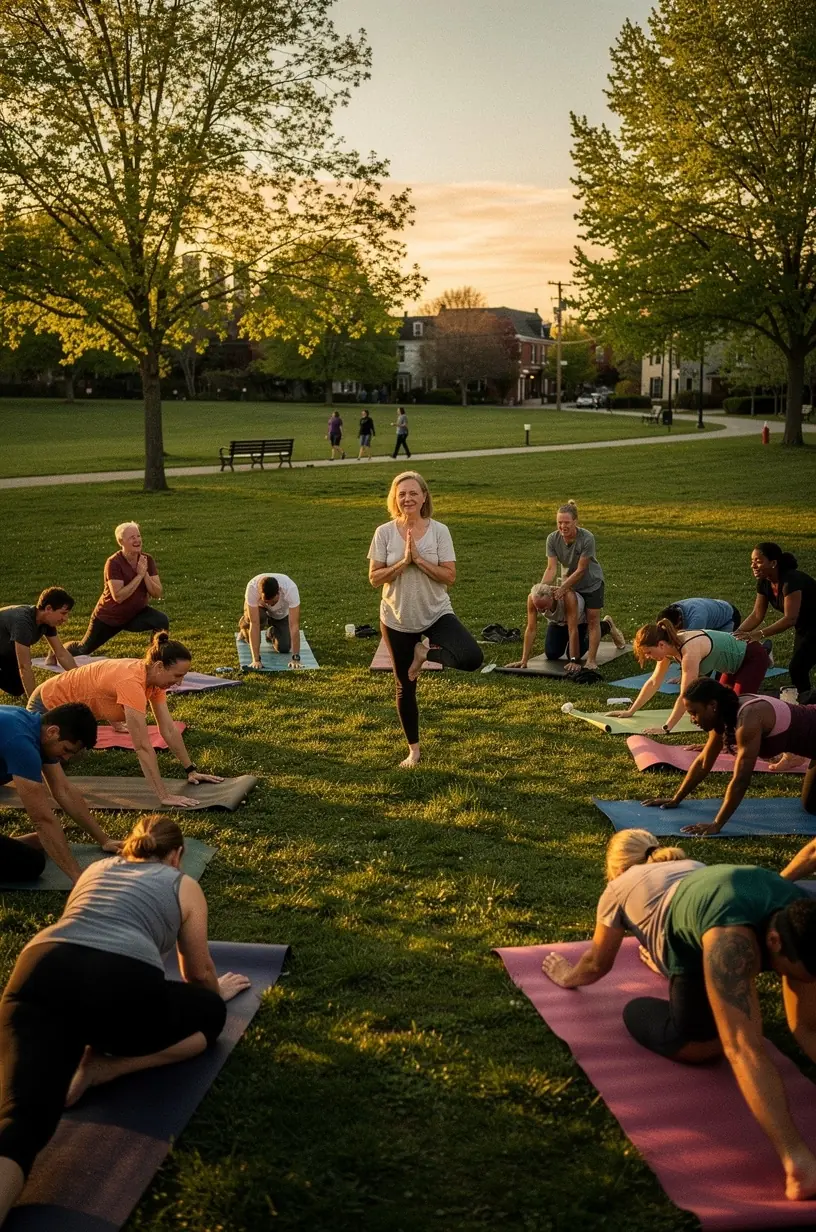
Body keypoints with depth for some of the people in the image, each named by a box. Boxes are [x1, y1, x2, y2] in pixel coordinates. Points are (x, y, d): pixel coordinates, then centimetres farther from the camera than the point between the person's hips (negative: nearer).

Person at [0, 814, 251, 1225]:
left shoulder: (96, 868, 36)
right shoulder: (184, 885, 25)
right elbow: (199, 972, 33)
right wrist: (215, 990, 57)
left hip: (39, 974, 3)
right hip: (123, 983, -3)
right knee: (210, 1012, 26)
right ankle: (102, 1067, 3)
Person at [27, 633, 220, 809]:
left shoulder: (154, 677, -15)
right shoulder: (131, 682, -40)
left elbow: (169, 729, -7)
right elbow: (143, 747, -41)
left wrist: (191, 770, -6)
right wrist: (163, 796, -41)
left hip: (72, 706, 9)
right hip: (47, 706, -9)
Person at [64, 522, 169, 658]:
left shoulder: (147, 559, -11)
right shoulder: (114, 563, -25)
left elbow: (157, 594, -14)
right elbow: (118, 596, -34)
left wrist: (145, 573, -28)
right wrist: (139, 575, -33)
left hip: (136, 614, 3)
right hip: (109, 617, -3)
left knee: (162, 621, -27)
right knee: (85, 649, 16)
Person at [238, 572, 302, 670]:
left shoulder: (290, 589, -43)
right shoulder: (252, 588, -42)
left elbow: (294, 625, -42)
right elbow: (254, 624, -42)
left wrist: (296, 658, -46)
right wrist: (256, 659, -45)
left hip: (281, 612, 1)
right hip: (258, 605, -1)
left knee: (284, 648, -14)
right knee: (259, 618, -36)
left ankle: (272, 633, 22)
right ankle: (245, 629, 1)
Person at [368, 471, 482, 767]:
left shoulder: (439, 531, -7)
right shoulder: (385, 533, -6)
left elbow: (450, 576, -11)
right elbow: (374, 578, -8)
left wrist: (419, 558, -20)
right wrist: (403, 562, -20)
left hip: (436, 615, 0)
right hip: (397, 620, 0)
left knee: (471, 658, -25)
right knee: (405, 687, 10)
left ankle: (425, 651, 5)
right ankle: (413, 750, 28)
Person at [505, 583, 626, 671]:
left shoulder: (567, 596, -46)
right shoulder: (532, 598, -35)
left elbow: (573, 630, -42)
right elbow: (531, 629, -33)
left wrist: (574, 660, -41)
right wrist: (523, 660, -36)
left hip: (580, 620, -3)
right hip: (557, 622, 3)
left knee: (574, 655, -8)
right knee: (551, 654, -7)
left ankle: (606, 625, 17)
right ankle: (565, 640, 30)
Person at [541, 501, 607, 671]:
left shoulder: (587, 538, -32)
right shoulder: (552, 539, -21)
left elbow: (581, 570, -28)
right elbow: (551, 568, -23)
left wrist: (562, 588, -32)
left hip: (591, 583, -4)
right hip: (568, 582, 4)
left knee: (592, 620, -3)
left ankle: (591, 660, 2)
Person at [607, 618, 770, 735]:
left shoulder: (689, 651, -36)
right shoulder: (670, 646, -9)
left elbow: (685, 696, -36)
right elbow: (653, 682, 2)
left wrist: (666, 728, -35)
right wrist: (630, 711, 4)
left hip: (754, 657, -9)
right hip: (736, 661, 9)